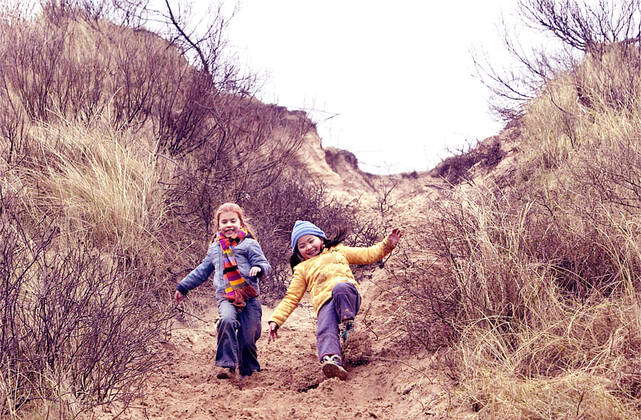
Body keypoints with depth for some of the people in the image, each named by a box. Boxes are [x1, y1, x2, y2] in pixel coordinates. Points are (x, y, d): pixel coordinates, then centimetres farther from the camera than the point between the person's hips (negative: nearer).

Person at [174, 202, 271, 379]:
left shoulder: (249, 244, 6)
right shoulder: (215, 248, 19)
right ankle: (226, 365, -28)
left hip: (249, 298, -2)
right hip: (225, 297, 2)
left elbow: (263, 263, -1)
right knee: (227, 320, -29)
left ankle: (249, 368, 22)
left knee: (248, 338, -3)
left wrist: (259, 268, -25)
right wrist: (183, 287, 31)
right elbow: (202, 271, 29)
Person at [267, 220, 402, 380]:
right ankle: (332, 360, -57)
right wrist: (275, 320, 16)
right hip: (324, 303, 1)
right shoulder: (302, 269, 33)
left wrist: (387, 244, 13)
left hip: (348, 297, -1)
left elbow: (368, 255, 29)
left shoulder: (338, 251, 33)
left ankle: (347, 325, -31)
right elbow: (291, 298, 29)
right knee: (325, 331, -32)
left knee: (340, 288, -38)